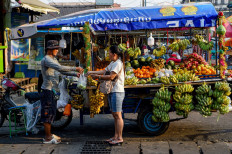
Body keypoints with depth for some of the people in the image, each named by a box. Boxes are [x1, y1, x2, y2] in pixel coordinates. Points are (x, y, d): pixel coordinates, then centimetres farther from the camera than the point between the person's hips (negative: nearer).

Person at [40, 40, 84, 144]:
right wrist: (75, 68, -26)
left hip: (53, 90, 10)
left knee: (52, 112, 15)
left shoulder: (53, 59, 17)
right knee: (47, 113, -5)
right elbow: (60, 68, -29)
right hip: (47, 90, -10)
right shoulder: (46, 60, -16)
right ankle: (47, 138, 1)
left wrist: (76, 74, 7)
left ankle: (49, 134, 23)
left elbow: (62, 71, 20)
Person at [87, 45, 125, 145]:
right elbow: (104, 71, 19)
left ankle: (120, 138, -5)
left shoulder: (118, 63, -12)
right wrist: (92, 72, 12)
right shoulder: (112, 63, 19)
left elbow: (111, 77, -19)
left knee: (118, 115, -8)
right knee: (115, 115, 12)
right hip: (111, 92, 10)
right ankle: (116, 136, 17)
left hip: (117, 92, -10)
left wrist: (98, 76, -12)